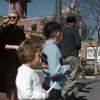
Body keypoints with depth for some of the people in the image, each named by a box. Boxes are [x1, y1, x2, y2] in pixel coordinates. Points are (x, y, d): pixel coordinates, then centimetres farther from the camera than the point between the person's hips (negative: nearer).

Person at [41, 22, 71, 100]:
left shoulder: (46, 46, 8)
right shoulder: (53, 48, -20)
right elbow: (54, 72, -27)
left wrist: (64, 68, 10)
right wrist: (67, 68, -11)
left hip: (47, 84, 9)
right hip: (54, 87, -9)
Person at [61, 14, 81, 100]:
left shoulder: (62, 30, 12)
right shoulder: (74, 29, -6)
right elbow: (78, 43, -13)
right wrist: (78, 48, 7)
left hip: (63, 57, 7)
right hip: (73, 56, -7)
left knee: (68, 79, 12)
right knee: (72, 79, -4)